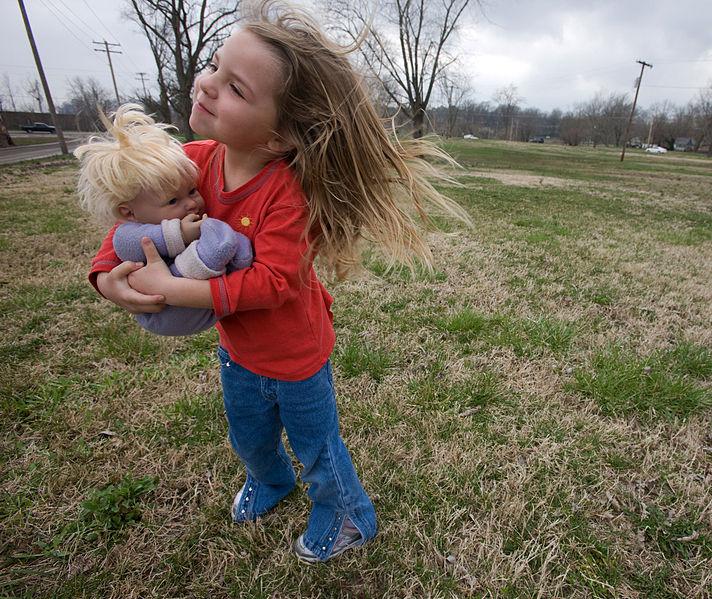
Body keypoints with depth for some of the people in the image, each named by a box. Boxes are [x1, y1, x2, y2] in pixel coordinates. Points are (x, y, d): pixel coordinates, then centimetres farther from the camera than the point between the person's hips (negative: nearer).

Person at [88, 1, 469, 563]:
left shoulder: (289, 189, -32)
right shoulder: (196, 160, -12)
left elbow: (273, 281, -34)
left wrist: (173, 290, -33)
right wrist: (108, 272, -15)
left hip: (296, 357, -6)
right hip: (237, 351, 7)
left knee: (317, 449, 20)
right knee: (249, 440, 31)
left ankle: (349, 519, 52)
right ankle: (271, 480, 67)